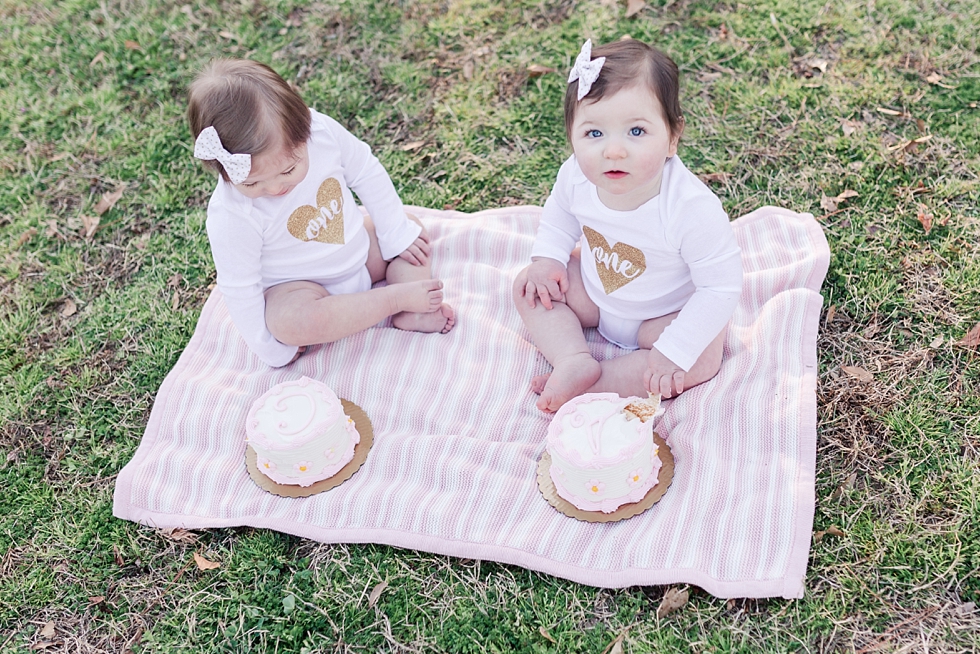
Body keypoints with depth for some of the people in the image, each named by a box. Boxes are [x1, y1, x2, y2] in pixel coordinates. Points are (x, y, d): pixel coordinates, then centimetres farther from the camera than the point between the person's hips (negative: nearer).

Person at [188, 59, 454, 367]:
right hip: (299, 287, -5)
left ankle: (412, 317, -15)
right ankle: (399, 297, -21)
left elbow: (367, 173, -3)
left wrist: (397, 232, 2)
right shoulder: (230, 216, -31)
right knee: (289, 320, -36)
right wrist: (272, 349, -14)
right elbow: (239, 290, -20)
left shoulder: (323, 131, -22)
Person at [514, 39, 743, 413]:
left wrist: (672, 352, -33)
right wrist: (547, 259, -12)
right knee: (528, 287, -7)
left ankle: (590, 385, -22)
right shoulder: (575, 176, -23)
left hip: (662, 315, -4)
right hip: (593, 292, 4)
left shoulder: (692, 209, -37)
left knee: (703, 357, -26)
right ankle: (575, 361, -20)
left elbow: (721, 287, -30)